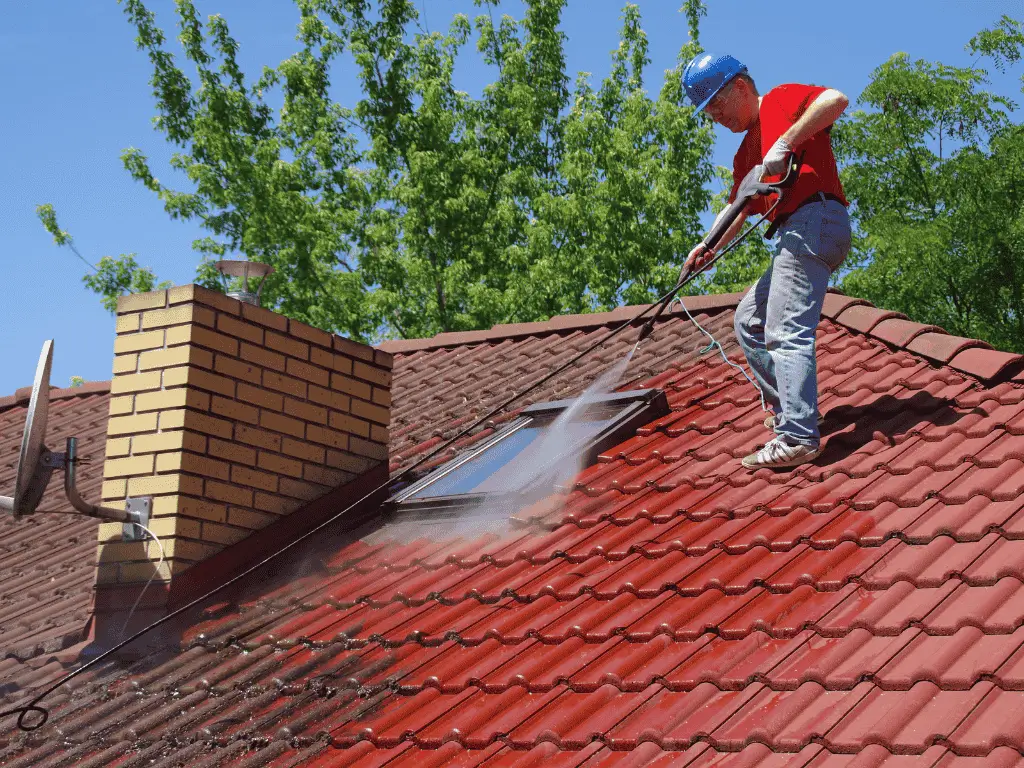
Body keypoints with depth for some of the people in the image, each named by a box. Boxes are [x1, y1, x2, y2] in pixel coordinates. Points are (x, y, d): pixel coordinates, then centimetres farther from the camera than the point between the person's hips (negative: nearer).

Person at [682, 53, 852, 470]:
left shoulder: (781, 100, 3)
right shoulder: (746, 152, 28)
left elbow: (836, 99, -15)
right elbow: (739, 208, 25)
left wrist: (785, 142, -20)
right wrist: (710, 245, 8)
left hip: (814, 220, -10)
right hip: (793, 235, 10)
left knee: (785, 332, -18)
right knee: (749, 321, 19)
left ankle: (797, 438, -24)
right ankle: (786, 410, 19)